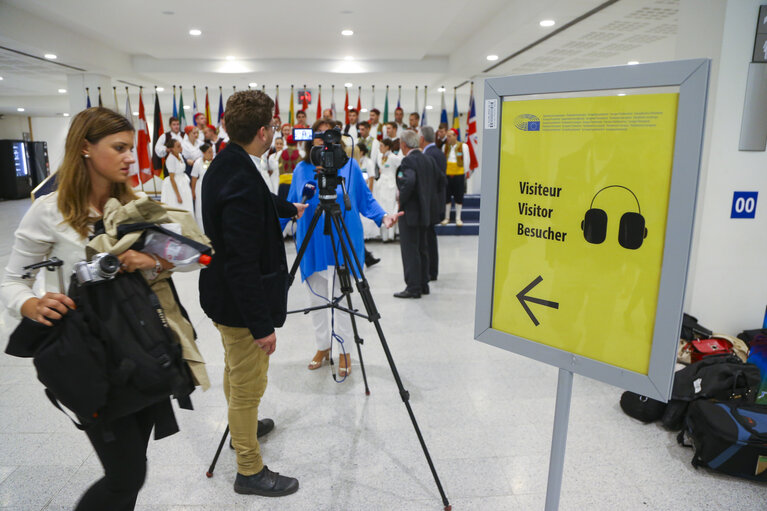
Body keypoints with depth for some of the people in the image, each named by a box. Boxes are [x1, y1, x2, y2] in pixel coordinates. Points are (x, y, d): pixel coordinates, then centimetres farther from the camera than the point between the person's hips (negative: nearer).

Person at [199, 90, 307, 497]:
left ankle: (243, 426, 51)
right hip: (242, 304, -10)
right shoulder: (243, 182, -29)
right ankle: (250, 471, 24)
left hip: (223, 296, 10)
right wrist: (261, 325, -23)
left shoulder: (224, 166, 2)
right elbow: (242, 262, -29)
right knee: (248, 386, 6)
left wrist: (291, 209, 41)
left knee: (236, 373, 28)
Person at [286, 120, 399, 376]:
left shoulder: (350, 165, -1)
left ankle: (345, 351, 19)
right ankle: (322, 346, 30)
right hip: (312, 247, 3)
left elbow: (366, 200, 1)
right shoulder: (301, 169, 6)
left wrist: (383, 216, -16)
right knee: (316, 299, 12)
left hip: (342, 246, -3)